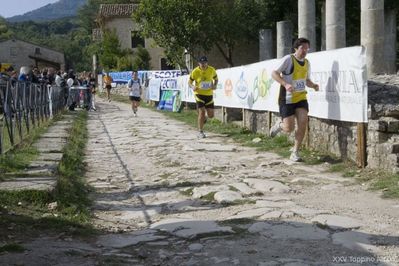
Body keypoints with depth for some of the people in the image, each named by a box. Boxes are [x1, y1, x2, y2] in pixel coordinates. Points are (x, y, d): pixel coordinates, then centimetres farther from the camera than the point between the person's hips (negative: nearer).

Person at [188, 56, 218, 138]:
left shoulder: (212, 70, -6)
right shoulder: (195, 72, -11)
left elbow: (216, 79, 12)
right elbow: (189, 82, 0)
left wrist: (215, 85, -9)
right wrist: (192, 87, -22)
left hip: (209, 94, 3)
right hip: (199, 94, -3)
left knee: (210, 115, 4)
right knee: (202, 112, -14)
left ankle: (203, 118, 41)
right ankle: (200, 132, -1)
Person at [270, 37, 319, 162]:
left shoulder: (307, 63, 10)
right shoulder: (288, 59, -11)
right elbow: (274, 73, -13)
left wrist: (313, 85, 1)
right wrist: (286, 84, -27)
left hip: (301, 97, 5)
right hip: (287, 99, -5)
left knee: (303, 123, -11)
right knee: (289, 128, -8)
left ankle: (295, 152, 1)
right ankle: (279, 125, 30)